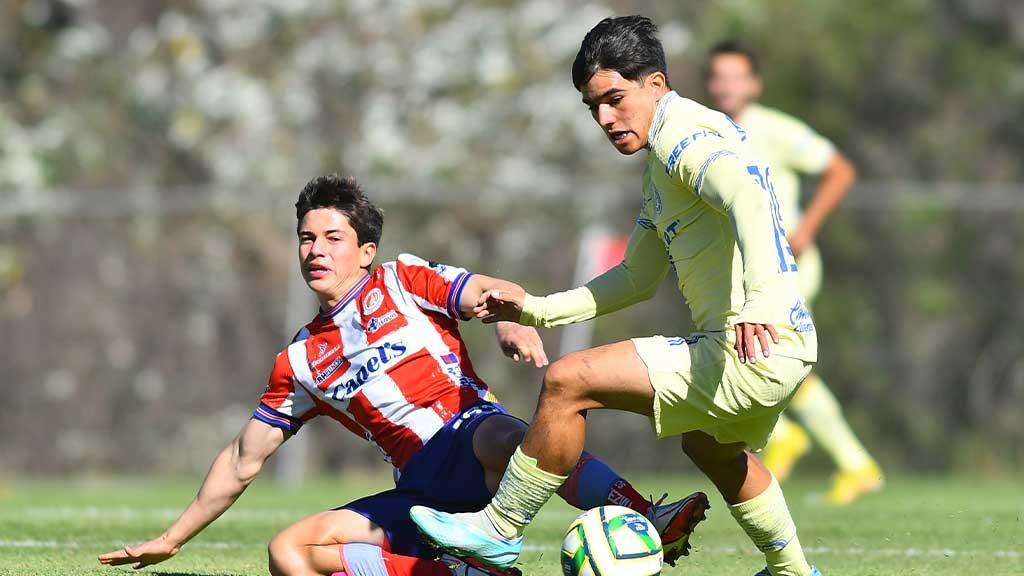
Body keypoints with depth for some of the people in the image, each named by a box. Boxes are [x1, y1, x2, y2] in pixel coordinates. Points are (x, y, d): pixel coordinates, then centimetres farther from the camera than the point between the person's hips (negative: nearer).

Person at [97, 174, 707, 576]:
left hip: (473, 433, -5)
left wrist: (514, 321, -31)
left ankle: (651, 522, -54)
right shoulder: (299, 363, 21)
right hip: (424, 489, 5)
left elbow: (490, 291, -5)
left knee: (502, 438, -42)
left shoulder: (401, 281, 10)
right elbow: (242, 462, 28)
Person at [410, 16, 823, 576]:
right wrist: (537, 310, 20)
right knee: (709, 445, 40)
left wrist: (759, 302, -45)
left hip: (757, 346, -11)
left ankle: (499, 530, 3)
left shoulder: (683, 134, -11)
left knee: (567, 381, -11)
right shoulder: (661, 159, 21)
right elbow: (638, 277, 28)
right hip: (785, 347, 11)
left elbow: (747, 196, -31)